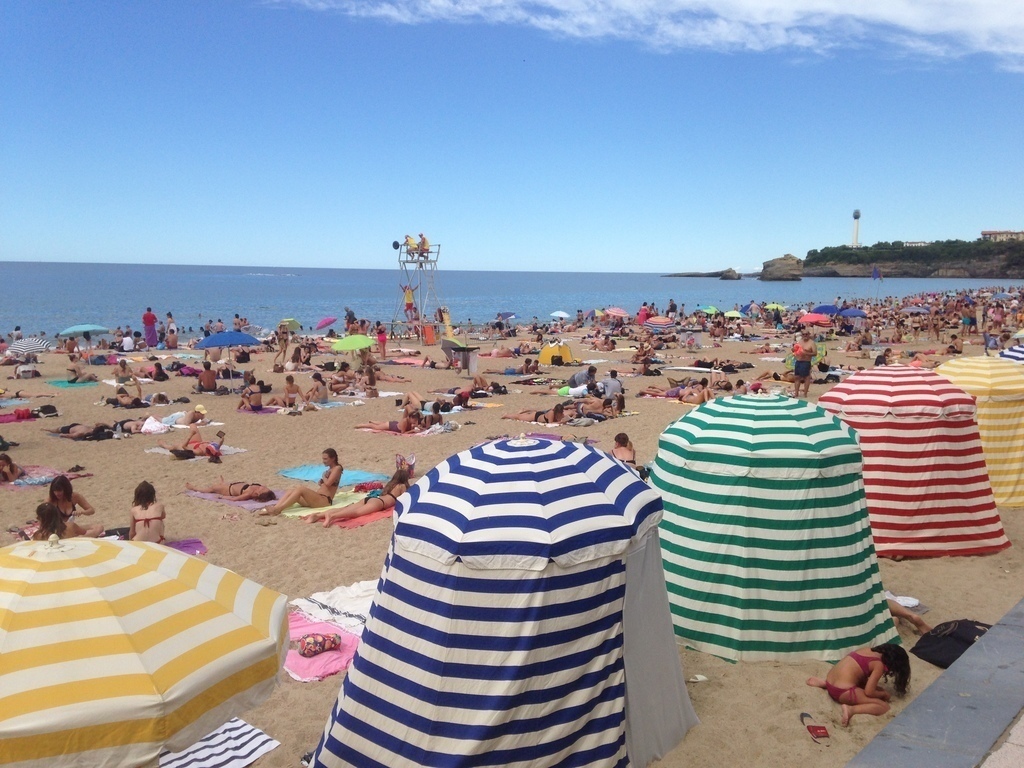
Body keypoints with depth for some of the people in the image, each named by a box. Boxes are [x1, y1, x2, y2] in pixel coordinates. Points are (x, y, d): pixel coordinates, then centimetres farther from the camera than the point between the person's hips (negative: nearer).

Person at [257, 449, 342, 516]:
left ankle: (278, 509, -36)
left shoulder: (337, 468, -1)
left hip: (325, 501, -9)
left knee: (301, 489, -27)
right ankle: (274, 508, -26)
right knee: (292, 491, -8)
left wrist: (323, 477, 3)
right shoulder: (329, 470, 25)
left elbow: (328, 483, -15)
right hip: (316, 499, 9)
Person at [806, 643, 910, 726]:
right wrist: (884, 694, 10)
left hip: (830, 682, 8)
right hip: (843, 691, -8)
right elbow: (868, 692, -9)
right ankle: (851, 709, -20)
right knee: (884, 706, -1)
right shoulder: (879, 665, -7)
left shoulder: (869, 650, 15)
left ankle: (824, 682, 19)